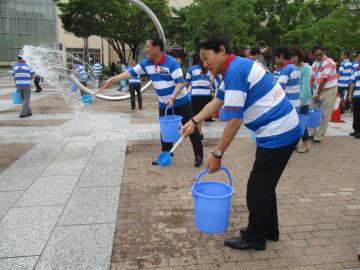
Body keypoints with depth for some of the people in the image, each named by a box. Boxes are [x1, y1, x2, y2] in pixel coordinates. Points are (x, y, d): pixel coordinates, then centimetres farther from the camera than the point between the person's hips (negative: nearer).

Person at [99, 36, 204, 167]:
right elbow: (131, 72, 0)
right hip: (164, 104, 6)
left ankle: (199, 155, 13)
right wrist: (112, 79, -7)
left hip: (180, 102, -6)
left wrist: (172, 98, -34)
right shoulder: (146, 63, -1)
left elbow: (180, 82, -22)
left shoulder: (171, 62, -20)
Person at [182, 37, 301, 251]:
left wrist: (217, 154, -17)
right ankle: (269, 230, 35)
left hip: (278, 134, -10)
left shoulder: (235, 70, -19)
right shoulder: (237, 67, 12)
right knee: (265, 184, 20)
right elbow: (217, 101, 19)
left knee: (257, 187, 3)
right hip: (284, 130, 10)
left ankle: (254, 238, 20)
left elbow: (234, 120, -23)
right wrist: (194, 121, 12)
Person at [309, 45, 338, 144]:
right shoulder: (314, 64, 8)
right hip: (317, 90, 7)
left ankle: (318, 137, 6)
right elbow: (312, 79, 8)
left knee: (324, 115, -1)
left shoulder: (329, 62, -16)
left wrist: (318, 95, -16)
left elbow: (323, 80, -17)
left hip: (329, 91, -7)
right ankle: (312, 133, 25)